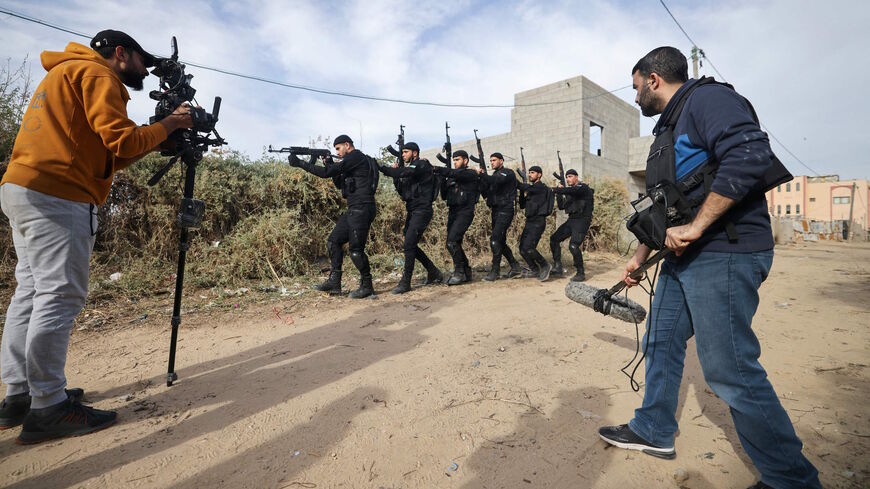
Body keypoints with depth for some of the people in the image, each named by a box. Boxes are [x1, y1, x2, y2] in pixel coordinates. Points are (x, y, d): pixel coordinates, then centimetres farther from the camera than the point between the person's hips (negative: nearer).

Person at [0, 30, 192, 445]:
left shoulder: (65, 73, 28)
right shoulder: (96, 74, -2)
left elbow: (103, 157, 19)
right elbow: (122, 141, -15)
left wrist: (154, 141, 14)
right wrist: (168, 125, -1)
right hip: (56, 197, -10)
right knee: (61, 295, -9)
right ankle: (47, 407, -4)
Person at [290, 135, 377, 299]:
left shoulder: (356, 157, -9)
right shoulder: (352, 161, 21)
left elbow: (327, 173, -15)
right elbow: (339, 183, 25)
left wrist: (300, 163, -9)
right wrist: (329, 163, 13)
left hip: (362, 210, -10)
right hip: (353, 211, 10)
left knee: (356, 249, -6)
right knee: (334, 241, 9)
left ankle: (366, 286, 8)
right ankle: (334, 282, 13)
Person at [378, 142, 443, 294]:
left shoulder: (422, 165, -7)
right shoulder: (409, 168, 19)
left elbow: (404, 172, -25)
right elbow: (403, 192, 17)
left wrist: (380, 168, -23)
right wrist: (396, 177, 3)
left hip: (422, 211, -9)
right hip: (412, 211, 10)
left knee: (408, 245, -14)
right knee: (410, 246, 11)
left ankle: (405, 282, -6)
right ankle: (434, 273, 24)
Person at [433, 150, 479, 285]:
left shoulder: (471, 174, 0)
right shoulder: (452, 177, 20)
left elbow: (456, 173, -20)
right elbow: (444, 196, 15)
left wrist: (437, 169, -26)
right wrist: (442, 180, 0)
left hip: (465, 212, -7)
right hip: (452, 212, 8)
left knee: (452, 241, -20)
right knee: (454, 244, 7)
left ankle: (459, 272, -10)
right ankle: (466, 272, 19)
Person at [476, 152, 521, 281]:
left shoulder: (508, 173, -3)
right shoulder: (494, 175, 20)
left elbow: (496, 181, -24)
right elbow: (486, 193, 10)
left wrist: (481, 174, -27)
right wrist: (482, 177, -1)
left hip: (505, 210, -8)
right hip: (496, 211, 9)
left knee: (495, 239, -16)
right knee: (500, 241, 11)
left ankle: (495, 270, -12)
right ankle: (515, 267, 21)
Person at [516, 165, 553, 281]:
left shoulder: (541, 187, -7)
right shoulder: (531, 189, 18)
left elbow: (526, 187, -22)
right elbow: (522, 205, 15)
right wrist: (522, 192, 1)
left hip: (538, 222, -8)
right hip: (529, 221, 9)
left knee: (528, 247, -19)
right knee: (522, 248, 4)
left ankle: (545, 266, 2)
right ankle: (535, 270, 19)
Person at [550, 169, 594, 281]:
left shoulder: (583, 188, -7)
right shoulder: (570, 193, 17)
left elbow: (570, 190, -26)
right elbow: (561, 206, 13)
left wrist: (554, 190, -21)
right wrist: (559, 192, 4)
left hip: (582, 221, -9)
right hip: (571, 220, 9)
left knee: (573, 245, -22)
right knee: (554, 239, 6)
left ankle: (581, 273, -7)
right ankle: (558, 268, 11)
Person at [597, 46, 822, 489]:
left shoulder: (707, 97, -8)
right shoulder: (672, 125, 22)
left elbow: (749, 156, -26)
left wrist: (695, 228, -24)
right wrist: (641, 255, 25)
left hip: (724, 256, -10)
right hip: (684, 257, 10)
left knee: (730, 371, -4)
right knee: (661, 343, 14)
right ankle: (653, 431, 31)